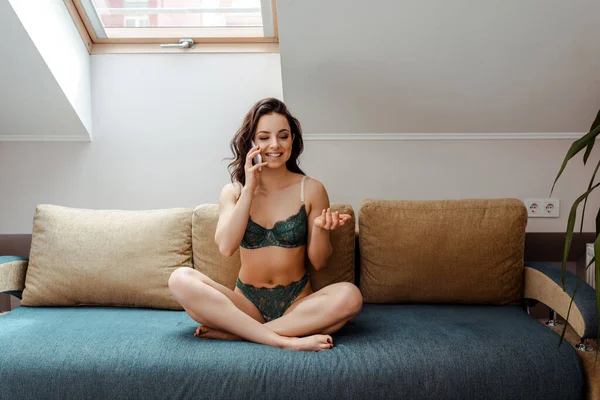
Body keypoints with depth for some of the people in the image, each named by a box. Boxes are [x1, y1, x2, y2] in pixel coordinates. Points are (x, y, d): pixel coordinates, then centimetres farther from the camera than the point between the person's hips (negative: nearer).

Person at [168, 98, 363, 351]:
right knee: (181, 278, -24)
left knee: (349, 296, -30)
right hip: (246, 301, 1)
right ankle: (286, 340, -30)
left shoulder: (311, 190, 0)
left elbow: (318, 262, 2)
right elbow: (226, 246, -13)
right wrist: (249, 189, -14)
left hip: (296, 302, 0)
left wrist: (320, 228, -19)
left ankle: (234, 332, -25)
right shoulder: (233, 192, 5)